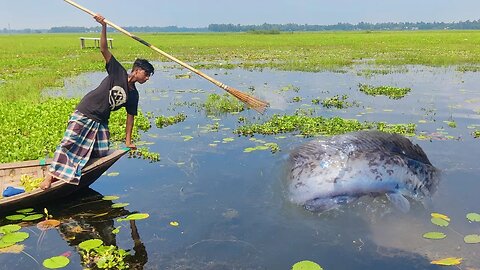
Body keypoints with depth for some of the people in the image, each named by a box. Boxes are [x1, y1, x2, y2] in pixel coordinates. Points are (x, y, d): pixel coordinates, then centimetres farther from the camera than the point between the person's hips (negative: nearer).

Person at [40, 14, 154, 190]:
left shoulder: (133, 95, 8)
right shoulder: (118, 73, -7)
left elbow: (130, 116, 13)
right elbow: (104, 49, -14)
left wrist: (128, 140, 11)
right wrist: (103, 26, -27)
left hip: (101, 122, 6)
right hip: (84, 114, -6)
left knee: (102, 153, -2)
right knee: (69, 142, -15)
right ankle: (51, 175, -9)